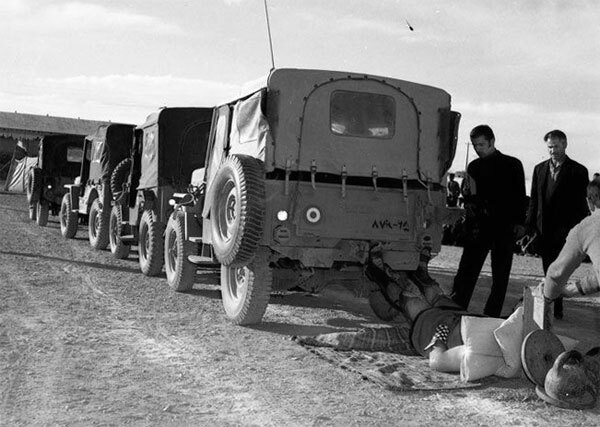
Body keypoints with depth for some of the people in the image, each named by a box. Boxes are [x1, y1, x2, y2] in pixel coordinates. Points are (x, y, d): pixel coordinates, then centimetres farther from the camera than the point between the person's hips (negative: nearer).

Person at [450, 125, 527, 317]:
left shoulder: (512, 165, 5)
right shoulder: (473, 166, 11)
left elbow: (520, 196, 5)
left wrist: (519, 223, -4)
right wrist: (468, 193, -9)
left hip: (504, 227, -1)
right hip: (478, 227, 1)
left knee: (500, 276, 3)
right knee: (466, 271, -5)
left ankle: (491, 316, 10)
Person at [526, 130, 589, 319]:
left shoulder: (577, 171, 0)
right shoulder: (540, 169, 13)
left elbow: (580, 204, -2)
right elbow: (534, 200, 13)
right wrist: (530, 224, 5)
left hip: (564, 230, -4)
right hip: (544, 229, 4)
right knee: (548, 270, 10)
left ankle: (555, 309, -3)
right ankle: (551, 306, 17)